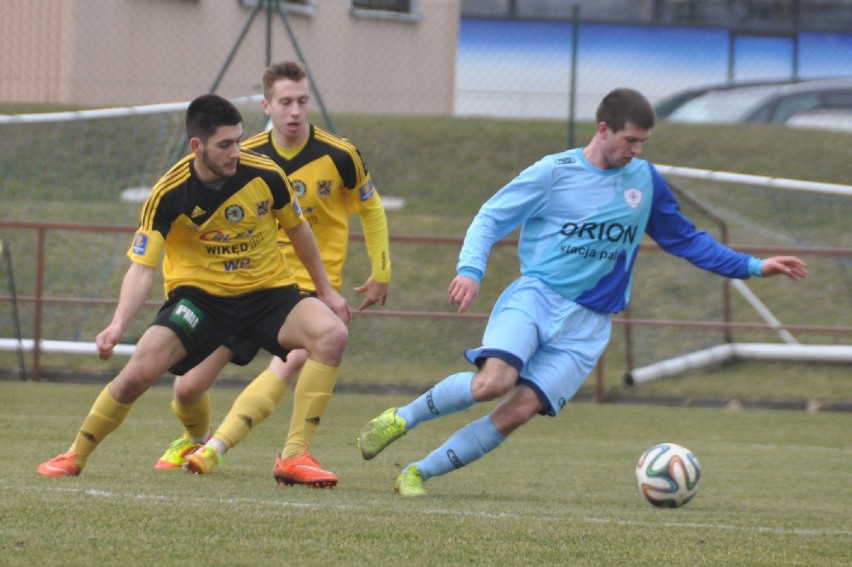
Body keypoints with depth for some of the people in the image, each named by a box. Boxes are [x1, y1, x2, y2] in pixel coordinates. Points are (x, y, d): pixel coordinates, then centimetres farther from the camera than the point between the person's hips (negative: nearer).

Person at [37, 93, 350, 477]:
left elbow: (297, 229, 7)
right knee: (139, 371, -20)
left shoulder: (265, 175, -12)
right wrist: (118, 324, -35)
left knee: (331, 333, -25)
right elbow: (142, 267, -18)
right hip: (199, 295, -2)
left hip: (268, 290, 2)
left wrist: (325, 289, 15)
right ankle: (75, 457, 6)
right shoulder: (168, 194, -18)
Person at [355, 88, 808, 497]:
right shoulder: (554, 172, -1)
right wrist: (470, 269, -16)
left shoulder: (645, 181, 11)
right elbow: (491, 218, 2)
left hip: (586, 325, 3)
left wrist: (753, 267, 16)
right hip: (536, 295, -3)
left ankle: (417, 473, -3)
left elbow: (685, 239, 21)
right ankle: (401, 419, -5)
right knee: (495, 381, -29)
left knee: (520, 410, -14)